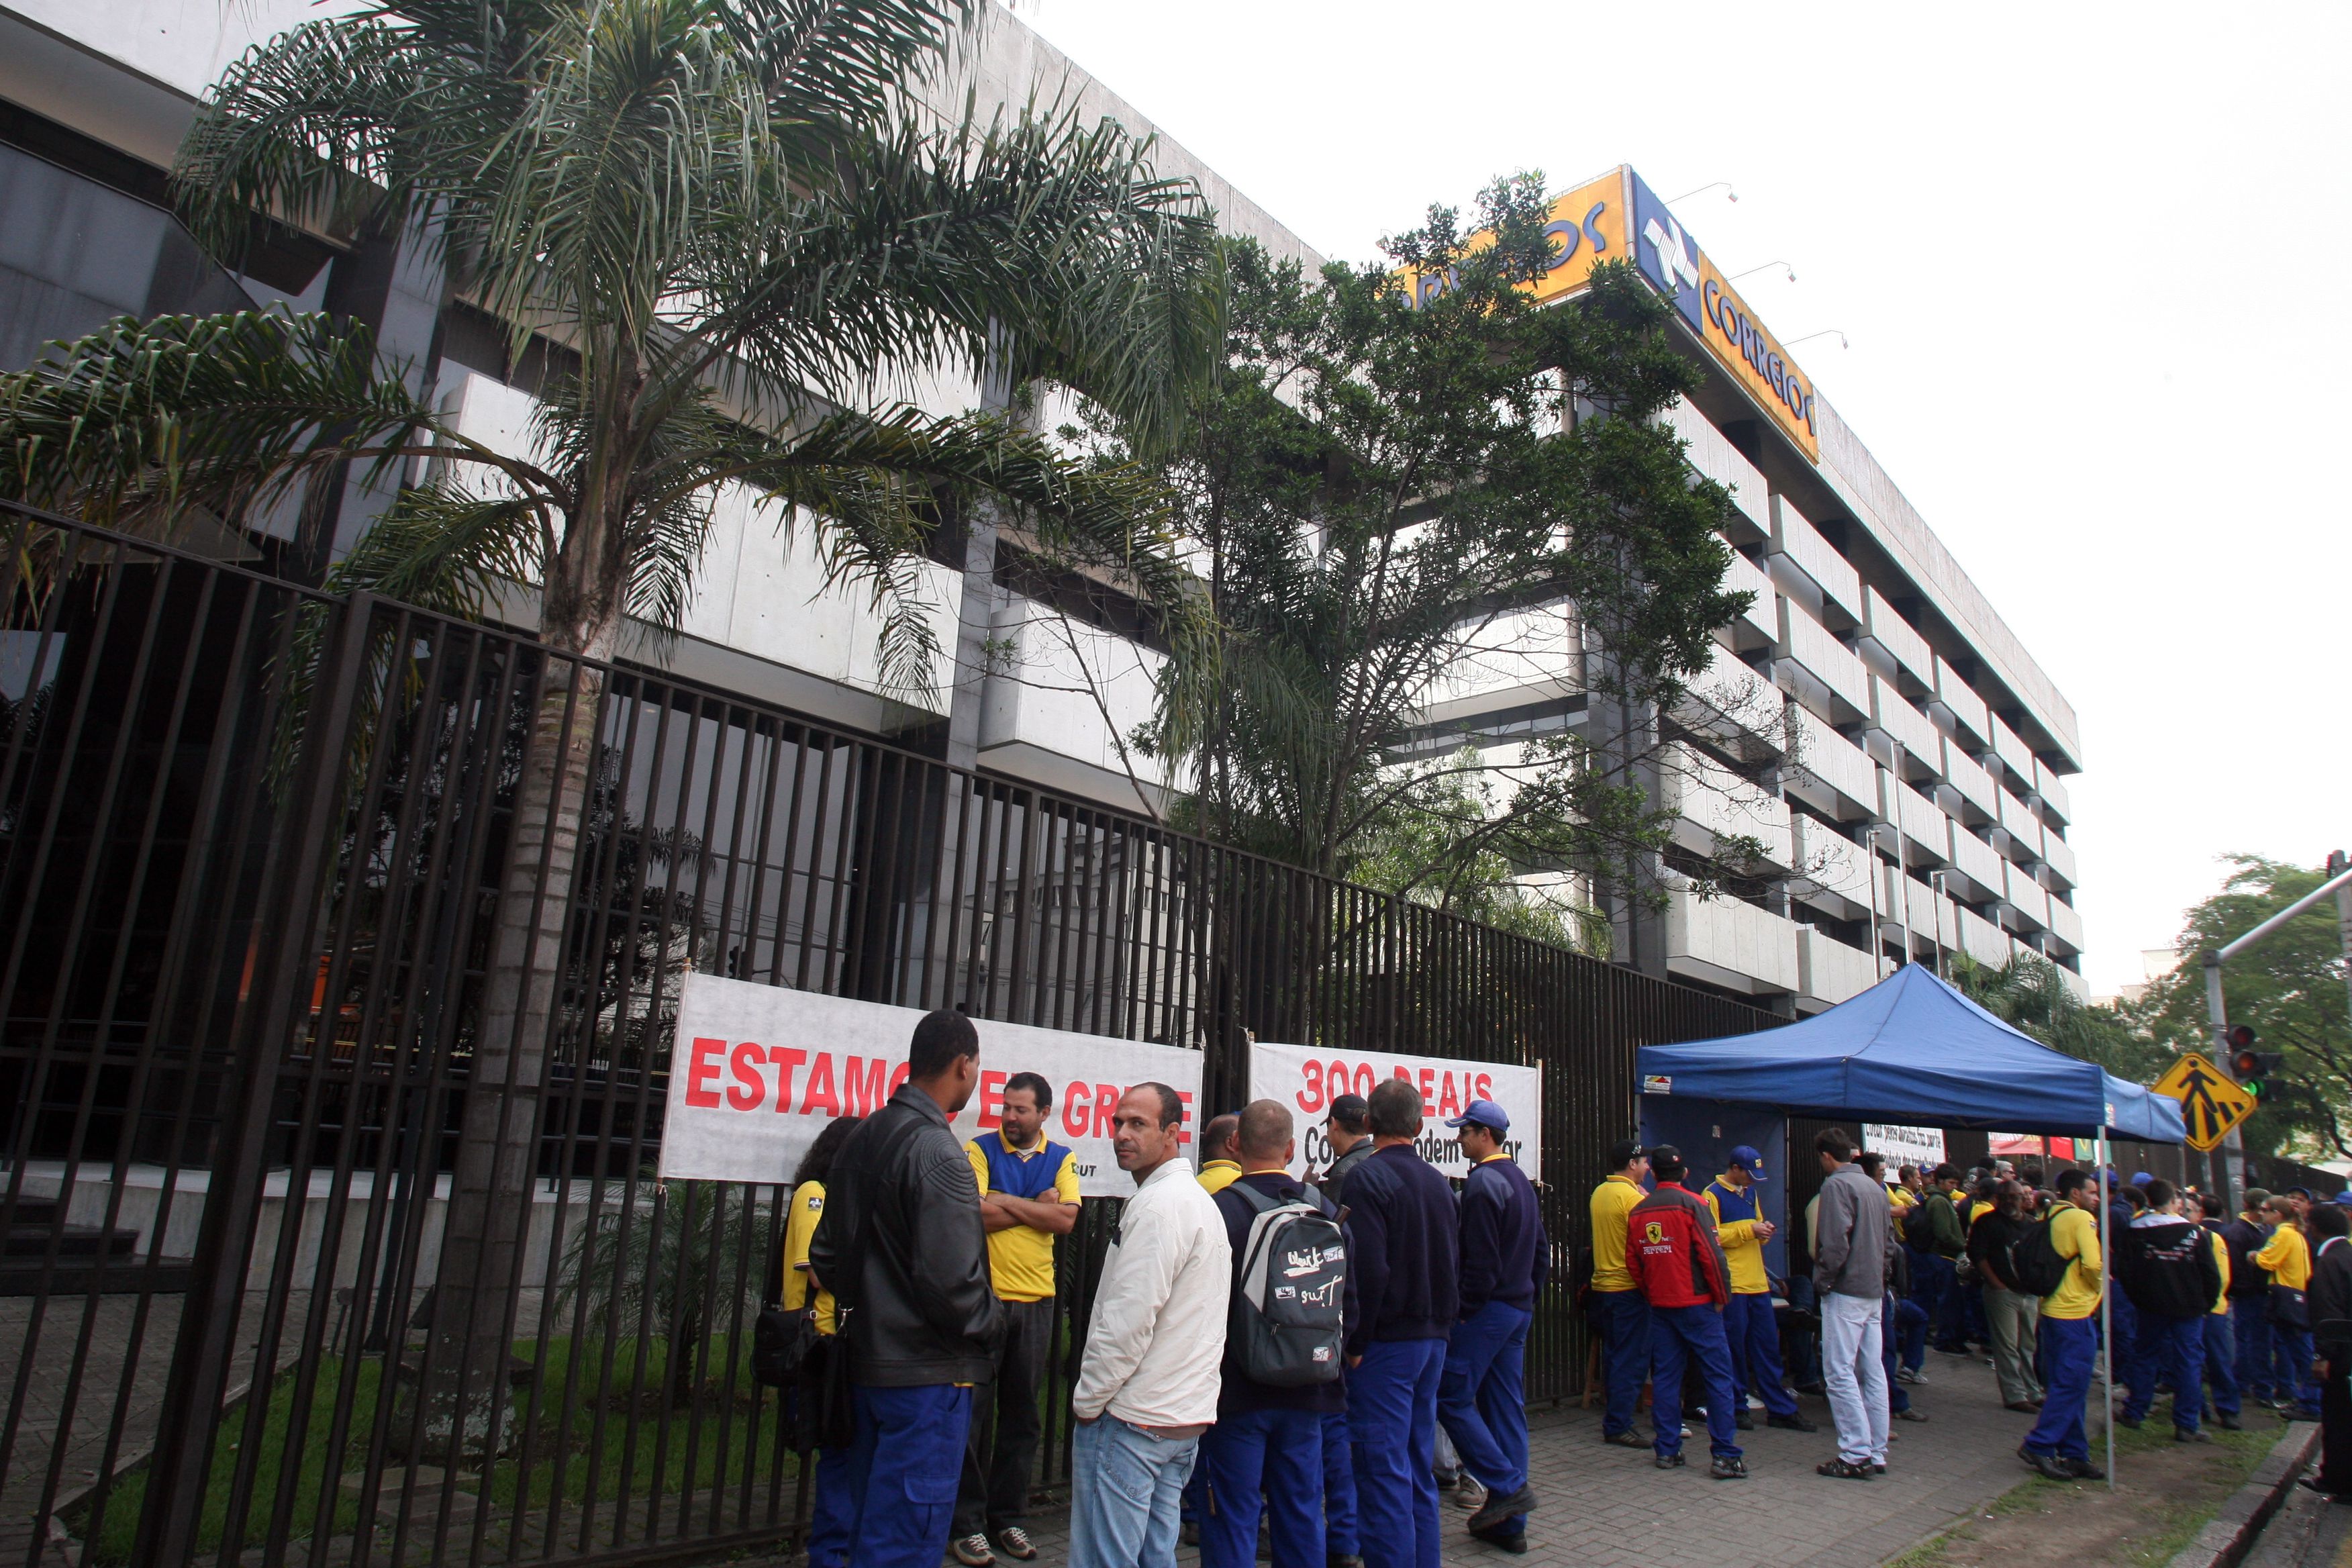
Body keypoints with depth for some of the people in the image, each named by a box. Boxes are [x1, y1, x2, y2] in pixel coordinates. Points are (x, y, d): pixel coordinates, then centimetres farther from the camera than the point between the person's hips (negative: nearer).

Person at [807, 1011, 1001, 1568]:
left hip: (867, 1360, 9)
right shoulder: (937, 1151, -21)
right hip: (928, 1372, -9)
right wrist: (992, 1316, -8)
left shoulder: (862, 1138, 6)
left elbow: (825, 1256, 12)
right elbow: (950, 1281, -26)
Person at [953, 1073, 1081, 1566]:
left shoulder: (1062, 1160, 5)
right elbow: (977, 1214, -16)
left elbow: (1066, 1220, -8)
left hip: (1035, 1302, 3)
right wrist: (1037, 1207, -10)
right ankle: (969, 1522, 15)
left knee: (1022, 1412, 11)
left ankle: (1009, 1517, 25)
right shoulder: (979, 1150, -3)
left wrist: (1006, 1201, -11)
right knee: (975, 1411, 3)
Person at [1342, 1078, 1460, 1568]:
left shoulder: (1368, 1177, -15)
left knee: (1384, 1472, -2)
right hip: (1433, 1339, 8)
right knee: (1419, 1466, 17)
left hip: (1387, 1343, -8)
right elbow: (1455, 1265, 14)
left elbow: (1368, 1270, -22)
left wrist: (1355, 1343, -13)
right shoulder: (1438, 1183, 8)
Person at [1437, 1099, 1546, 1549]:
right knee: (1506, 1407, 10)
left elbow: (1480, 1260, -20)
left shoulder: (1483, 1182, -16)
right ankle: (1510, 1522, 14)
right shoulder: (1523, 1182, 15)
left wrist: (1464, 1309, -11)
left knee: (1451, 1398, -2)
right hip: (1520, 1311, 9)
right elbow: (1541, 1254, 20)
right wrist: (1526, 1299, 20)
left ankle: (1506, 1485, -4)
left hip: (1486, 1310, -9)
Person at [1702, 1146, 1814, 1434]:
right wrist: (1748, 1230, -18)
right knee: (1734, 1348, 0)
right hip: (1731, 1284, -7)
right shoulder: (1713, 1195, -8)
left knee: (1768, 1346, 10)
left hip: (1757, 1283, 7)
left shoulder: (1750, 1193, 17)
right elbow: (1711, 1237, -17)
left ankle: (1781, 1410, 17)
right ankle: (1736, 1408, 12)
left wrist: (1764, 1232, 4)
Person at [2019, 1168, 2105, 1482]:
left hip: (2052, 1310, 8)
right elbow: (2093, 1264, -20)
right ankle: (2039, 1446, -4)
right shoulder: (2081, 1218, -11)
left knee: (2062, 1386, 12)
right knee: (2071, 1387, -4)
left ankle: (2073, 1455, 18)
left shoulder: (2051, 1218, 12)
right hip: (2076, 1313, -8)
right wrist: (2100, 1286, 0)